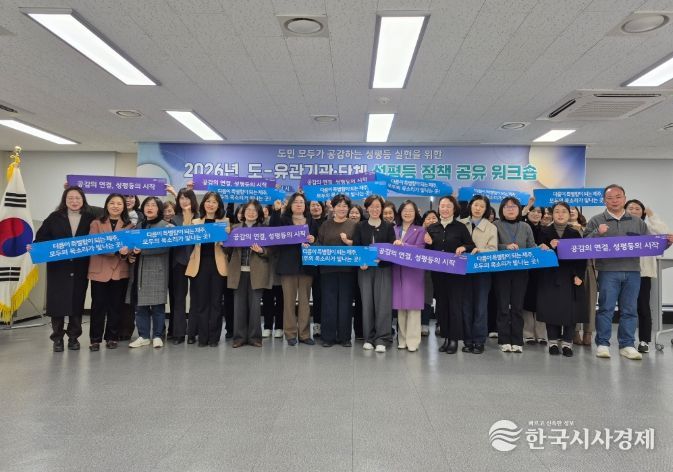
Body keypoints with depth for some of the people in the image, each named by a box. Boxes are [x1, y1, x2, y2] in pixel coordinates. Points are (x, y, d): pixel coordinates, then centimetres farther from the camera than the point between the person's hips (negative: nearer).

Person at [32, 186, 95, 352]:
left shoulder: (90, 218, 2)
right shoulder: (55, 217, 3)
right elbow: (42, 237, 1)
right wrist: (34, 247, -15)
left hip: (80, 268, 0)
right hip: (58, 267, 0)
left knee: (77, 302, 6)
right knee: (57, 301, 1)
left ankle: (73, 337, 19)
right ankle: (57, 338, 14)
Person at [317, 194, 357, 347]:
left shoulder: (353, 225, 6)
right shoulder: (326, 225, 10)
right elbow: (319, 244, 8)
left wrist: (348, 241, -14)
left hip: (347, 268, -1)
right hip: (328, 268, 1)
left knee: (345, 301, 3)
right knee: (329, 301, 2)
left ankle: (344, 336, 13)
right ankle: (328, 336, 10)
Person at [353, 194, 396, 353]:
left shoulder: (388, 226, 6)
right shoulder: (360, 226, 8)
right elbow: (355, 247, 3)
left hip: (383, 268, -1)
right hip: (364, 268, 1)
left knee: (383, 302, -7)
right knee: (367, 302, 1)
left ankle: (382, 339, 0)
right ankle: (368, 338, 12)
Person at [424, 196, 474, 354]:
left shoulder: (460, 227, -1)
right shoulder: (432, 228, 7)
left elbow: (472, 246, 0)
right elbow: (428, 251, 13)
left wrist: (463, 247, -19)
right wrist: (429, 243, -7)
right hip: (438, 271, 3)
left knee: (455, 303, 0)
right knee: (441, 304, 8)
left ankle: (454, 339, 7)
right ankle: (445, 337, 18)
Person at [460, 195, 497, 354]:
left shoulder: (491, 227, 4)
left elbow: (493, 250, -5)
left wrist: (479, 250, -22)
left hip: (482, 270, -1)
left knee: (480, 305, 0)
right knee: (466, 305, 6)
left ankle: (479, 341, 7)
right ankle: (468, 340, 14)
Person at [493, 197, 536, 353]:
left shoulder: (525, 227, 11)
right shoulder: (496, 225, 3)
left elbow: (532, 247, 8)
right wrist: (506, 247, -21)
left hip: (521, 270, 2)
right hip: (501, 270, -2)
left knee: (518, 306, 4)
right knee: (503, 306, 1)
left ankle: (517, 341, 10)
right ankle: (504, 341, 8)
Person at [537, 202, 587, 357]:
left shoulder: (575, 233, 9)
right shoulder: (545, 232, 6)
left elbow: (582, 256, 5)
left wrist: (579, 275, -6)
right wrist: (550, 247, -20)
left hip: (570, 277, 1)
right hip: (550, 277, -1)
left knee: (570, 309, -2)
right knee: (551, 308, -2)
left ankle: (567, 343, 7)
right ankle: (553, 342, 9)